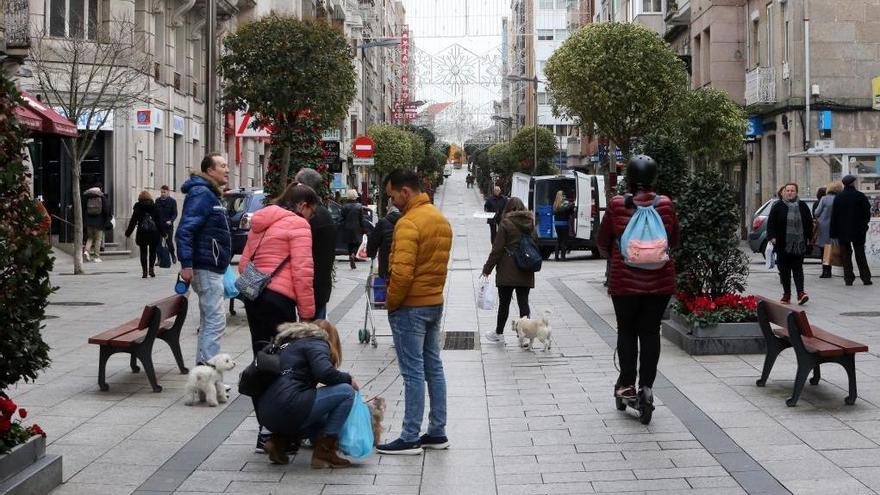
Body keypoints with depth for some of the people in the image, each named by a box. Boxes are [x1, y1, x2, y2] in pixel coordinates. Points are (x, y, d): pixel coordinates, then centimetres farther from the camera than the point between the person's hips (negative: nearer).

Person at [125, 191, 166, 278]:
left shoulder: (137, 207, 1)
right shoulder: (154, 207, 3)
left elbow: (133, 221, 1)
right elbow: (159, 221, 2)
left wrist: (128, 232, 8)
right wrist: (163, 233, 7)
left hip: (142, 232, -1)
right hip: (154, 232, 1)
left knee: (143, 252, 5)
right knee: (152, 251, 12)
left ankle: (144, 271, 0)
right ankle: (151, 268, 0)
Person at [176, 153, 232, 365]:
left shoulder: (212, 195, 18)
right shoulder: (201, 194, -14)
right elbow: (185, 230, -23)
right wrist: (186, 264, -29)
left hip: (213, 269, 11)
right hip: (207, 268, -11)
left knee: (208, 321, 15)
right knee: (215, 321, -12)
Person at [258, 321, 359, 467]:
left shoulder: (290, 342, 30)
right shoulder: (317, 343, 4)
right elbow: (324, 373, -15)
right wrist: (348, 379, 3)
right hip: (287, 408, -10)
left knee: (324, 421, 29)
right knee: (346, 392, -1)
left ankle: (279, 441, 10)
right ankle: (323, 453, -3)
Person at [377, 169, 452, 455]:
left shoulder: (408, 223, -18)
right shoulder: (441, 219, 11)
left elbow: (402, 272, -24)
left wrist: (391, 303, -11)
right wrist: (433, 292, 15)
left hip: (410, 307, -9)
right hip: (435, 303, 9)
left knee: (413, 373, -5)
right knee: (434, 368, 13)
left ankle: (410, 438, 0)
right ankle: (437, 433, 18)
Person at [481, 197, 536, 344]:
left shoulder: (506, 224, -9)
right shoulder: (531, 225, 7)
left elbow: (497, 249, -10)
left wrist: (487, 269, -4)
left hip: (508, 272, -4)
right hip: (526, 273, 4)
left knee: (504, 303, 6)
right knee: (523, 302, 6)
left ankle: (498, 333, 17)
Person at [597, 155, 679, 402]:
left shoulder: (617, 206, -9)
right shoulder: (665, 205, -5)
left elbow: (603, 244, 2)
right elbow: (674, 242, 8)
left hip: (625, 279, -1)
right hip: (659, 280, 1)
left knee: (627, 330, 12)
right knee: (650, 331, 9)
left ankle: (627, 383, 10)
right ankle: (646, 385, 9)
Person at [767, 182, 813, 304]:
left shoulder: (802, 206, 8)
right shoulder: (778, 206, 3)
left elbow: (809, 223, 13)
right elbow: (771, 223, 2)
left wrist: (808, 238, 8)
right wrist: (772, 237, -7)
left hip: (799, 244, 0)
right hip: (782, 244, 0)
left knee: (798, 269, -4)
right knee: (784, 270, 3)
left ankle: (800, 292, -10)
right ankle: (786, 294, 10)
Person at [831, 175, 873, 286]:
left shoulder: (838, 198, -2)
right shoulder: (861, 196, -6)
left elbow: (834, 216, -2)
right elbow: (867, 213, -3)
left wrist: (834, 232, 2)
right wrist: (864, 225, 11)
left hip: (843, 232, 0)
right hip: (858, 231, 0)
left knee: (846, 255, 5)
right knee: (860, 255, 8)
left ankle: (848, 278, 2)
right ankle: (866, 278, 6)